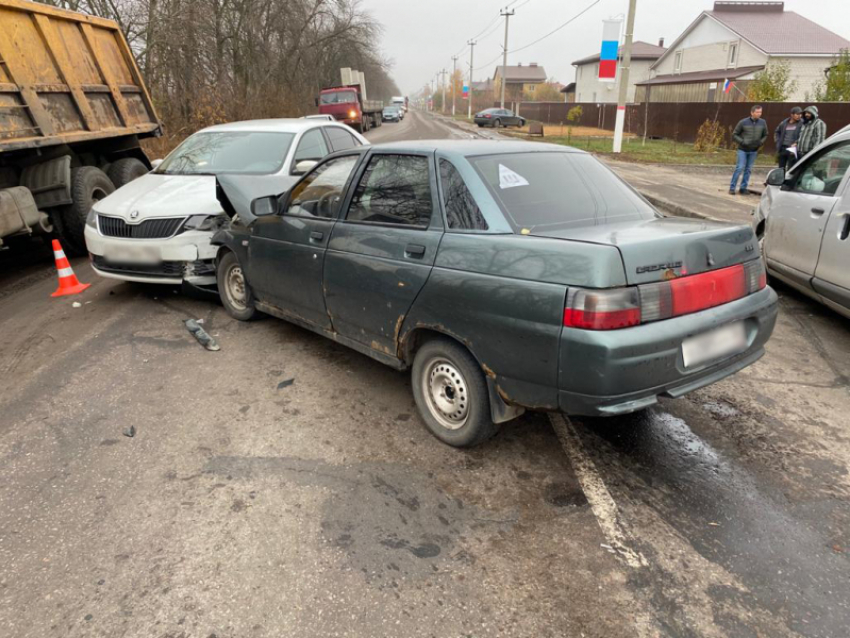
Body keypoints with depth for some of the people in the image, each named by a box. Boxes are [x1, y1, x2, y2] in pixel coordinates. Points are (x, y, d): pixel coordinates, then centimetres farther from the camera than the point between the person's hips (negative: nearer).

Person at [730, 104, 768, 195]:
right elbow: (734, 135, -3)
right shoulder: (743, 122, -9)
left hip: (754, 151, 4)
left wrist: (761, 142, -4)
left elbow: (765, 135, 15)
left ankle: (743, 188, 13)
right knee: (740, 168, -10)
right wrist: (742, 142, -15)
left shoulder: (763, 123, 1)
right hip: (743, 150, -4)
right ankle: (732, 188, -3)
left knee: (748, 169, 6)